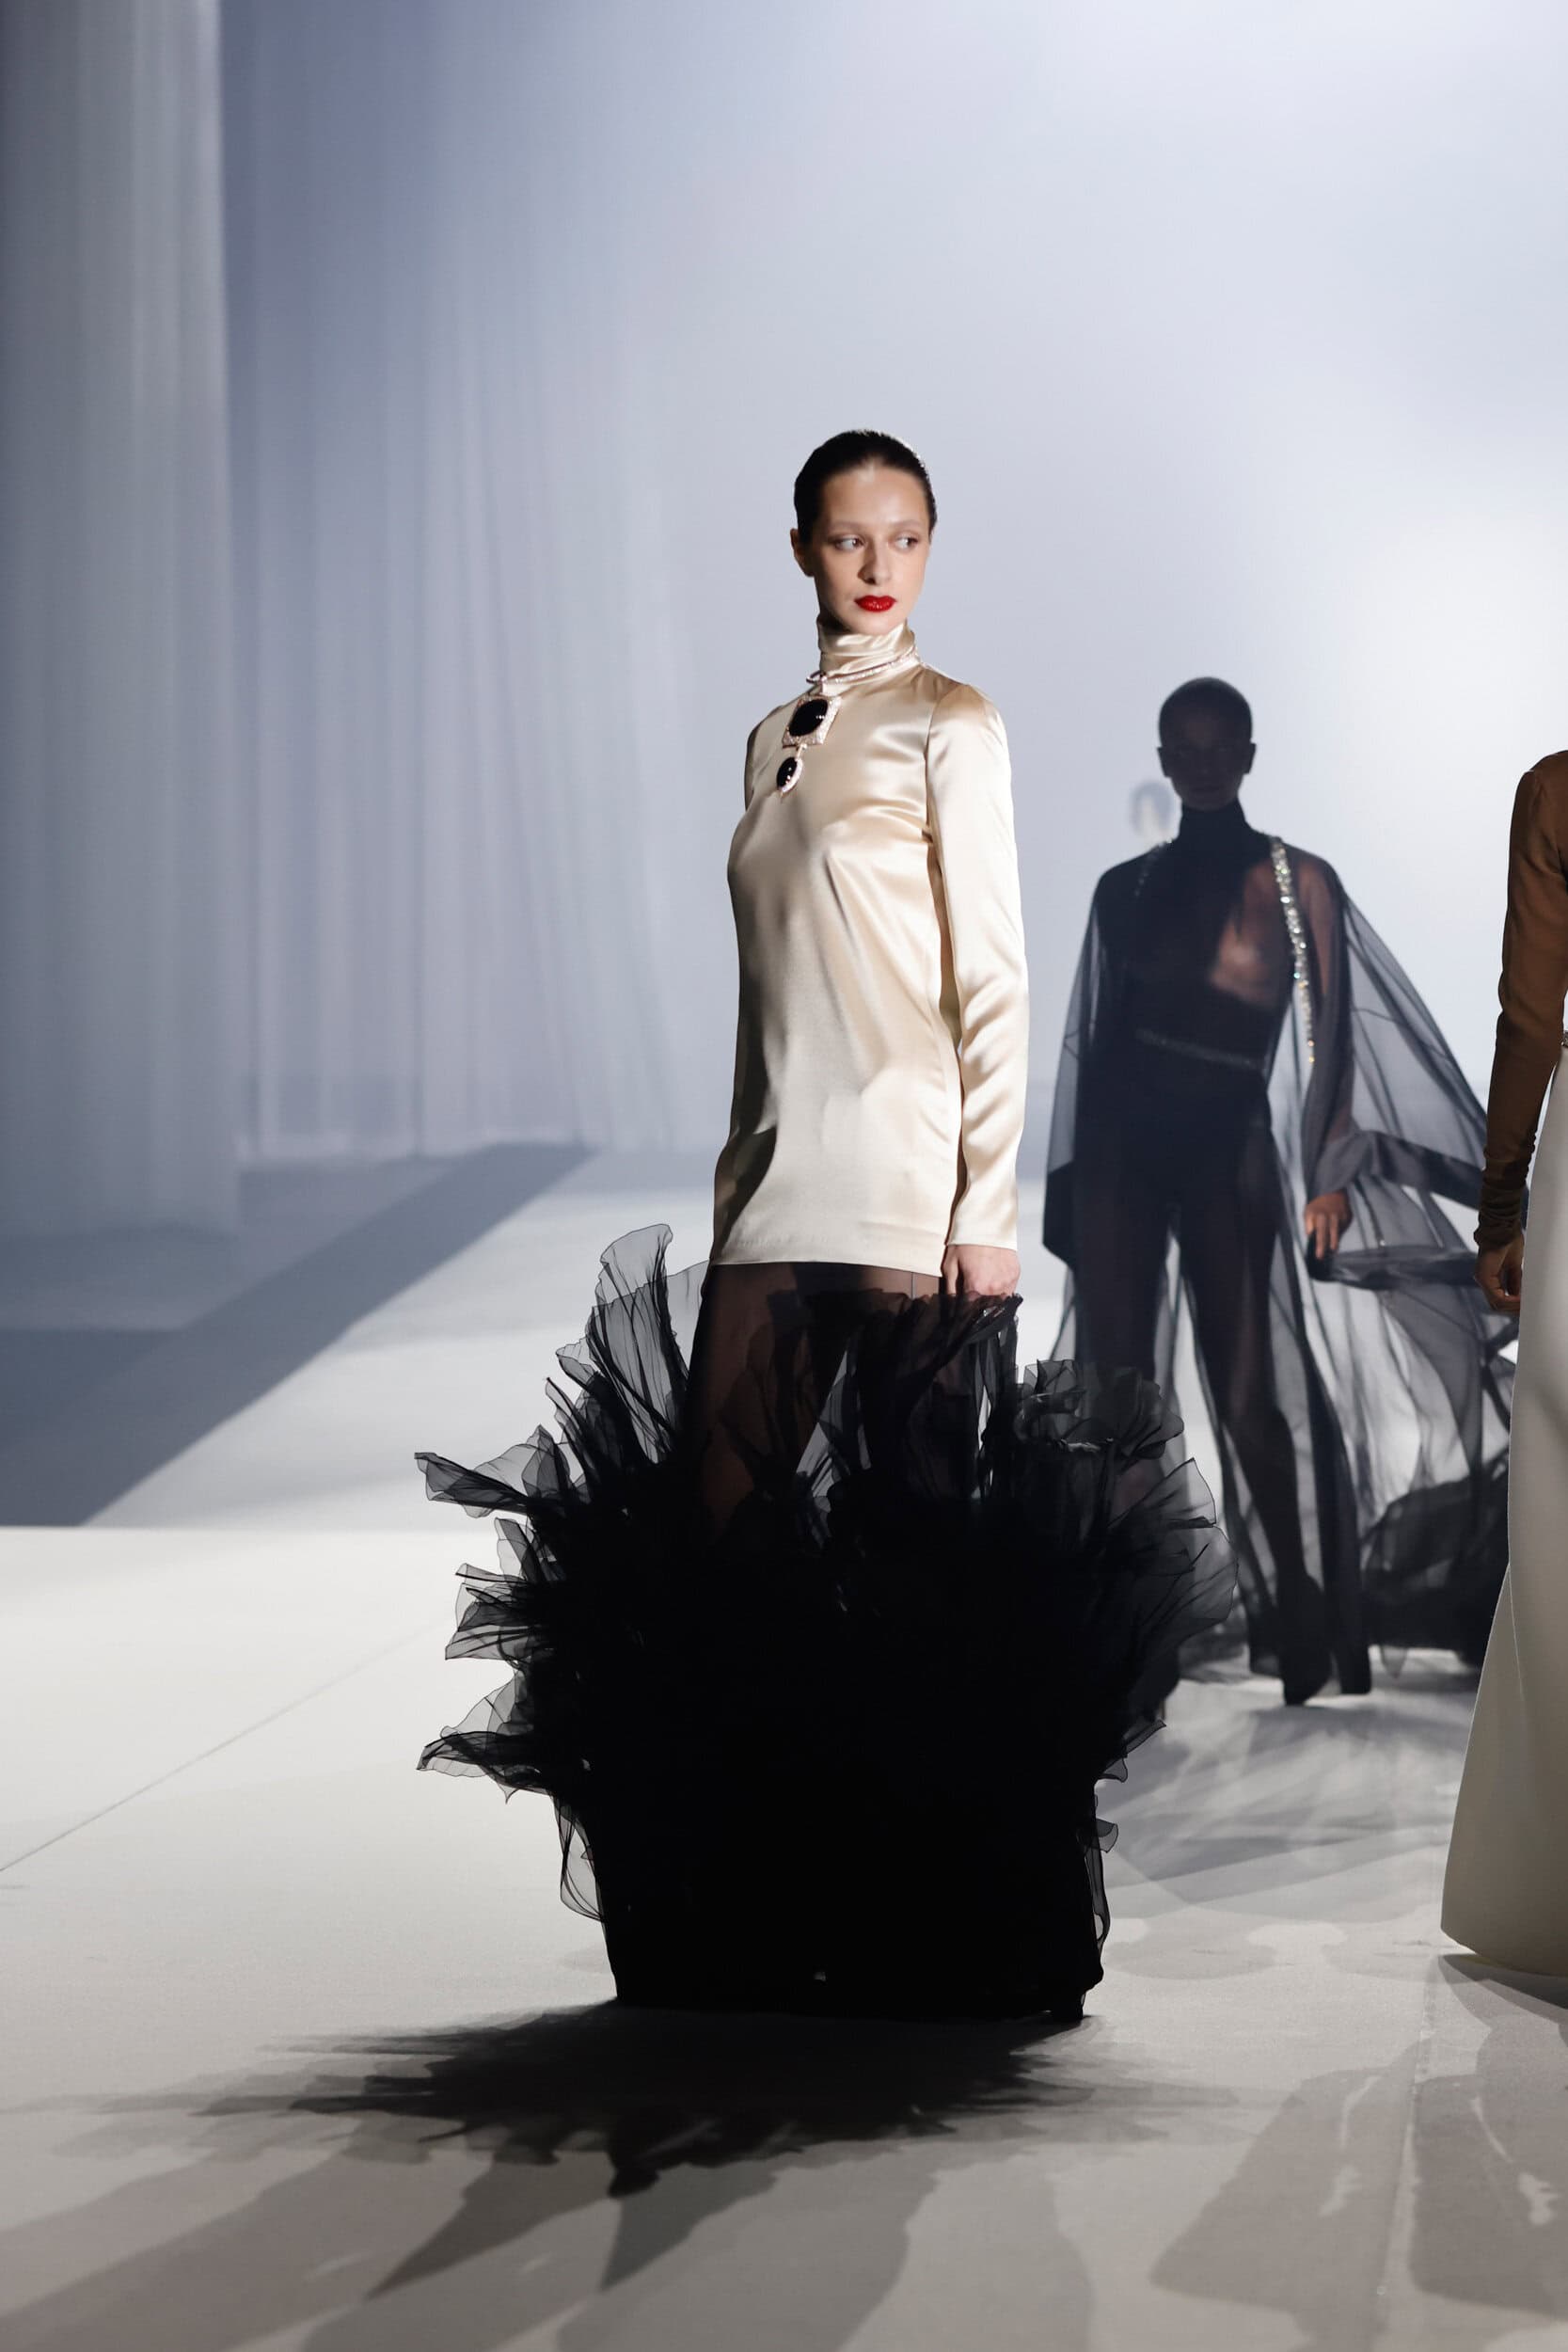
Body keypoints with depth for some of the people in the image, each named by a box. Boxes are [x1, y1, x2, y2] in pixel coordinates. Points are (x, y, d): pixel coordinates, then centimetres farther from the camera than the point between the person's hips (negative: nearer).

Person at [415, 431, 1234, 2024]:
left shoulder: (947, 725, -2)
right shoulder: (777, 739, 18)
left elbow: (994, 978, -7)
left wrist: (985, 1205, -13)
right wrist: (738, 1182, 17)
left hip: (907, 1175, -7)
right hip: (777, 1175, 7)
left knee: (920, 1534, -4)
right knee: (719, 1517, 2)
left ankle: (951, 1916, 4)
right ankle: (736, 1910, 10)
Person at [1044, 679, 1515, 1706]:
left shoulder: (1298, 883, 4)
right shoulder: (1126, 889, 13)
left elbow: (1331, 1036, 0)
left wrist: (1333, 1171, -8)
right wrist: (1078, 1180, 13)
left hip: (1226, 1152, -3)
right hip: (1122, 1145, 3)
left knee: (1251, 1396, -7)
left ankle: (1302, 1625, -4)